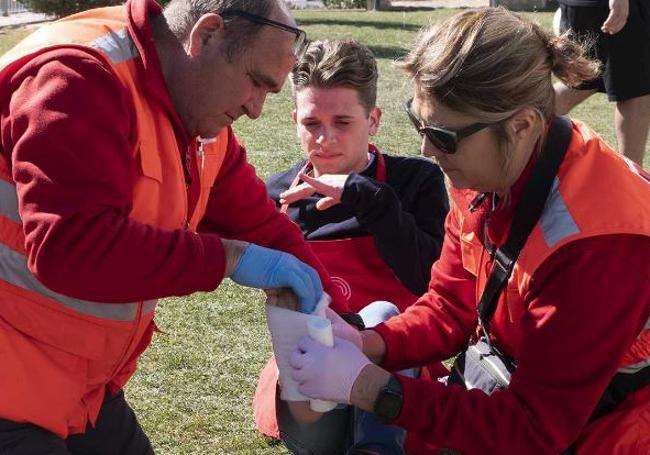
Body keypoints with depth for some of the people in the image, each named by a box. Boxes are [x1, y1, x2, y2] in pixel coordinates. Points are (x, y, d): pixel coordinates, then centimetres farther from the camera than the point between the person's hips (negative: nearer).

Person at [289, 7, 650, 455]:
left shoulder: (595, 242, -31)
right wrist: (369, 345, -17)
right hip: (525, 391, 6)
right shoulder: (487, 169, -9)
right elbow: (451, 307, 2)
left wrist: (368, 387, -30)